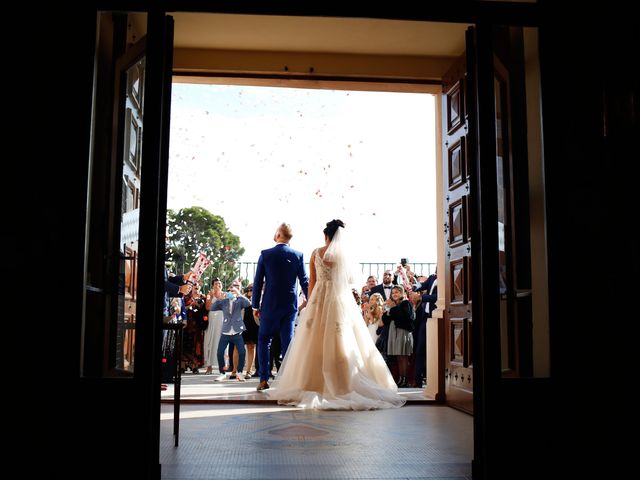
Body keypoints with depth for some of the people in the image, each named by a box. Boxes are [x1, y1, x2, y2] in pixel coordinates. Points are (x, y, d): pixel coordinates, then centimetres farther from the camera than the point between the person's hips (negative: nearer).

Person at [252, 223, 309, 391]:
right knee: (287, 342, 7)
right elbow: (305, 281, 0)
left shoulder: (265, 254, -5)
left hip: (270, 305, -2)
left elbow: (258, 282, -2)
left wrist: (256, 306, 5)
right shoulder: (298, 256, -1)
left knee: (264, 340, 10)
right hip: (290, 305, 2)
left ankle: (264, 379, 5)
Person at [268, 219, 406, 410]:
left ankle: (313, 383, 9)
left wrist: (309, 301, 13)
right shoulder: (345, 253, -1)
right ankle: (343, 385, 0)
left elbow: (311, 281, 5)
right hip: (341, 301, -1)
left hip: (319, 298, 1)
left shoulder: (316, 253, 2)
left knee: (316, 343, 6)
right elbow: (351, 280, 6)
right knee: (342, 343, 2)